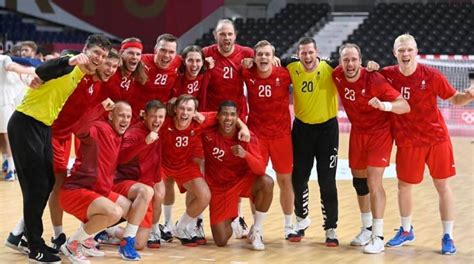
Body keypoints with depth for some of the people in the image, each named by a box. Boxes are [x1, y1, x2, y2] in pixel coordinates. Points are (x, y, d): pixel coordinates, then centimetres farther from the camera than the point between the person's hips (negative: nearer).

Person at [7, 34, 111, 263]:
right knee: (37, 184, -7)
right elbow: (42, 71, -37)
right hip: (25, 124, -9)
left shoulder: (85, 77, 11)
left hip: (45, 127, 9)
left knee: (48, 183, 11)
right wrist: (69, 61, -53)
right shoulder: (69, 66, -16)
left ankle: (25, 235, 25)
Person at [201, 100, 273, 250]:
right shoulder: (208, 135, -16)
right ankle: (230, 223, 30)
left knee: (267, 183, -34)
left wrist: (245, 154, -40)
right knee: (221, 241, -9)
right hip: (219, 188, 0)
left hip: (243, 180, 0)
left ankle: (256, 231, -12)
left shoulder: (247, 137, -16)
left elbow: (260, 170, -25)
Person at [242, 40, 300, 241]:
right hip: (256, 134, 0)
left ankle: (288, 227, 19)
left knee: (285, 180, 7)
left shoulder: (284, 74, -8)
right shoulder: (247, 74, -8)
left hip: (281, 133, 0)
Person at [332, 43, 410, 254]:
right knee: (359, 180, 14)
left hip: (379, 133, -6)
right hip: (357, 132, 6)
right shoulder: (337, 76, -11)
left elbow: (405, 106, -29)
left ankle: (378, 238, -9)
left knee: (373, 182, -13)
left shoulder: (374, 80, -26)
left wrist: (384, 105, -46)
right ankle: (367, 229, 31)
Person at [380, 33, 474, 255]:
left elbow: (455, 99, -2)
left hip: (437, 138, -2)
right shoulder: (387, 75, -7)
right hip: (407, 142, 2)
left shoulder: (431, 76, -12)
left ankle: (447, 237, 13)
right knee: (404, 186, 12)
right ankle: (406, 231, 33)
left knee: (443, 187, 2)